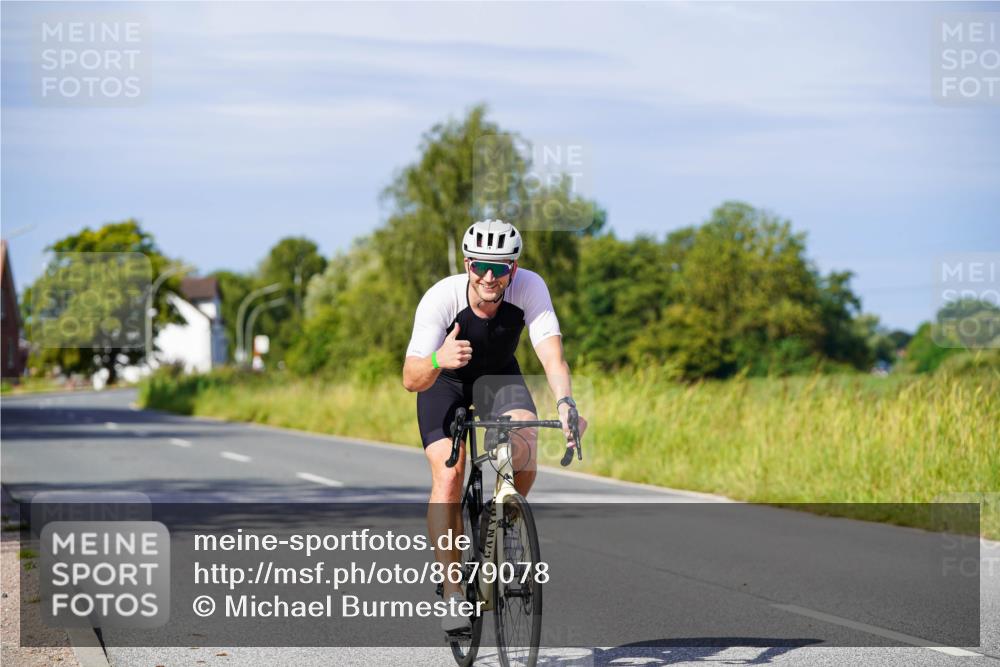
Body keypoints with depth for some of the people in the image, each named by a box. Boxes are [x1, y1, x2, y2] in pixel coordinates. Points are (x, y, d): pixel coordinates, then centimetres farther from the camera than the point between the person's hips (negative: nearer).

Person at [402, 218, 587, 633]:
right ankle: (451, 592, -14)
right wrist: (437, 360, -61)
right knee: (448, 475, -21)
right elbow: (411, 380, -39)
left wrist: (565, 404, -59)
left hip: (499, 375, 2)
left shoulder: (530, 288, -31)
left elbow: (552, 356, -39)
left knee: (525, 451, -26)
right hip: (444, 381, -1)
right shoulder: (442, 298, -34)